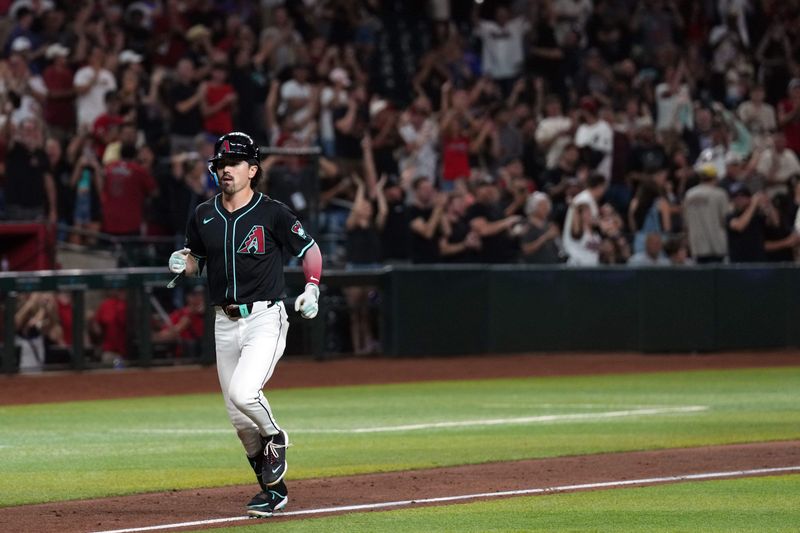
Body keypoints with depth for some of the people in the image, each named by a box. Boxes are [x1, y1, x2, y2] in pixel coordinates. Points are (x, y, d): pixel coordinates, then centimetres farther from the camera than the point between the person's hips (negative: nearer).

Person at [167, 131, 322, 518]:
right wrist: (182, 263, -3)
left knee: (242, 392, -26)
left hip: (265, 317, -6)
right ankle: (273, 490, 21)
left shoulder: (272, 214, -7)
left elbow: (310, 249, 2)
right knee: (239, 418, 7)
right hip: (225, 322, 6)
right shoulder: (203, 216, 7)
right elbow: (196, 260, 19)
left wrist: (312, 288, -12)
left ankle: (275, 438, 6)